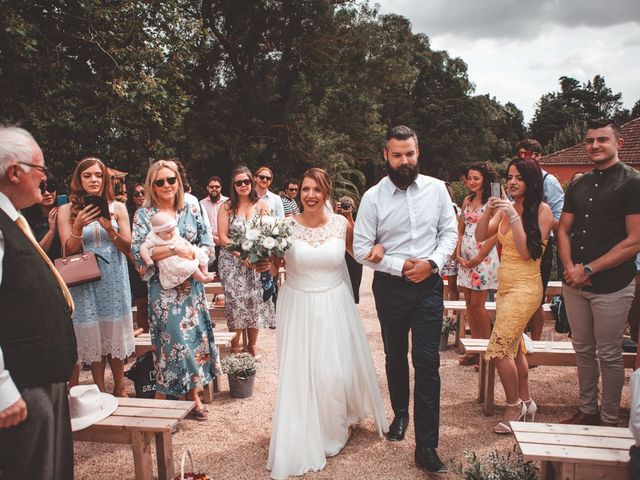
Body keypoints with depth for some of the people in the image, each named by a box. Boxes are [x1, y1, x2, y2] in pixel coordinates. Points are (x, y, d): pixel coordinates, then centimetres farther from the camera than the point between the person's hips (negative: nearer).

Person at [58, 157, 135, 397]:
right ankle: (100, 392, 16)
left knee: (114, 331, 6)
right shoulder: (67, 210, 0)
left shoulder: (117, 208, 3)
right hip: (84, 282, -1)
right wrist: (78, 226, -20)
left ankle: (119, 389, 19)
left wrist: (109, 229, -18)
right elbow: (68, 251, -3)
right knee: (92, 335, 3)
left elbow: (127, 248, -1)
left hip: (114, 279, 1)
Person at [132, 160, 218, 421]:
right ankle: (161, 401, 18)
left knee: (195, 334, 9)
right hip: (163, 289, -3)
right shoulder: (144, 214, -3)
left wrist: (195, 260, -13)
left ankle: (193, 394, 25)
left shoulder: (192, 210, 7)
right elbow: (138, 252, -14)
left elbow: (207, 241, 6)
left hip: (191, 284, 3)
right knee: (170, 338, 0)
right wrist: (175, 248, -22)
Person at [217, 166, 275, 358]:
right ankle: (235, 346, 18)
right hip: (232, 262, -1)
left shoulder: (262, 205, 2)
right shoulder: (227, 207, -1)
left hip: (257, 263, 2)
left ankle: (252, 345, 25)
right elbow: (222, 237, -5)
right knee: (236, 303, 1)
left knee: (256, 301, 7)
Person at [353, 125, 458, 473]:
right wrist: (400, 266, -15)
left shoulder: (436, 189, -2)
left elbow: (449, 232, 4)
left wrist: (432, 262, -13)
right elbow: (361, 249, -6)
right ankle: (400, 413, 43)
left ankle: (426, 446, 5)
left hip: (429, 285, 0)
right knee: (395, 356, 18)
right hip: (390, 287, 0)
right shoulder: (373, 197, -8)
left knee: (427, 362, -4)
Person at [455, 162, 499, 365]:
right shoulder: (467, 201, 12)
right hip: (465, 258, 6)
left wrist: (477, 259, -13)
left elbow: (494, 235, -13)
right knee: (469, 303, 10)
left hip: (483, 257, -6)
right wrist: (459, 254, 2)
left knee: (477, 304, -4)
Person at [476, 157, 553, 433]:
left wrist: (514, 216, -20)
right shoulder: (505, 208, 7)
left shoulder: (542, 210, -10)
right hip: (505, 284, 7)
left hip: (525, 286, -7)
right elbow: (480, 237, 0)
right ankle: (525, 402, 33)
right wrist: (488, 209, -12)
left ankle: (514, 406, 11)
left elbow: (528, 251, -17)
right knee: (514, 347, 17)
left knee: (499, 349, -9)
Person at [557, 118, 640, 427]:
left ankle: (609, 419, 22)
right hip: (574, 284, 6)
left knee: (609, 355, 6)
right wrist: (569, 267, -6)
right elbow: (563, 230, 11)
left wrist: (589, 269, -15)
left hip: (612, 286, -5)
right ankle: (587, 410, 30)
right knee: (583, 350, 15)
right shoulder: (578, 186, 12)